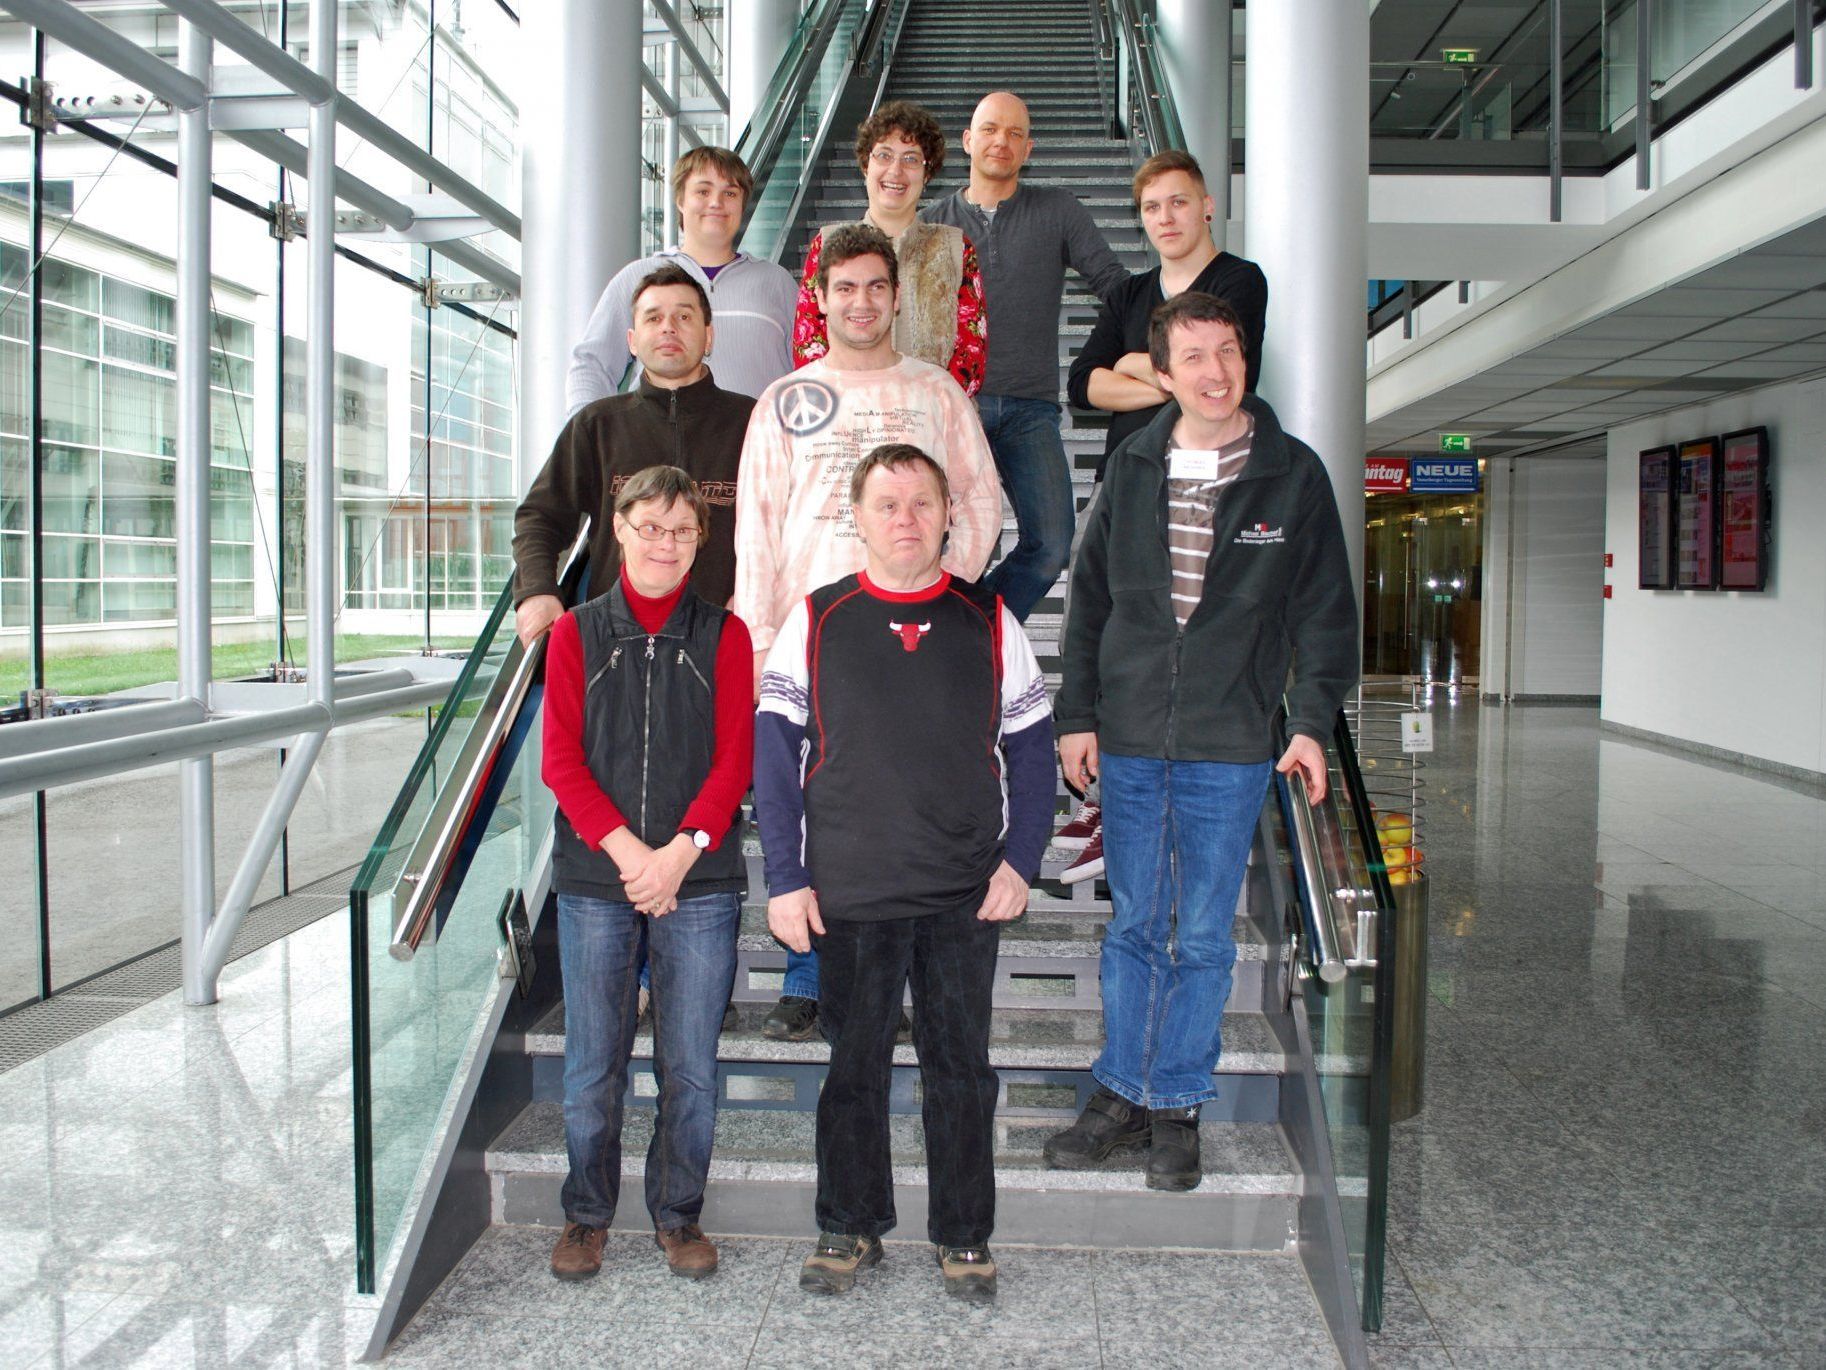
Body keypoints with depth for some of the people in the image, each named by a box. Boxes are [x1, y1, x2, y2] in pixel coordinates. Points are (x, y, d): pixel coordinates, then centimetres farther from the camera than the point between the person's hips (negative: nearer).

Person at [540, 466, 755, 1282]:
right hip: (594, 879, 1)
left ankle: (678, 1215, 22)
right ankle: (586, 1215, 25)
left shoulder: (723, 634, 6)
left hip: (700, 882, -1)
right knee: (592, 1062, 6)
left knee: (690, 1065, 4)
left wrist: (680, 852, -14)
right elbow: (561, 760, 2)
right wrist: (625, 849, -12)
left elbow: (734, 758, -1)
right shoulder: (577, 633, 9)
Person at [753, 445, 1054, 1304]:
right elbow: (774, 756, 1)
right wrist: (785, 880, -4)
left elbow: (1030, 750, 7)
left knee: (960, 1067, 10)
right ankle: (849, 1227, 30)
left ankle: (964, 1236, 27)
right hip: (848, 894, 0)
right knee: (855, 1063, 12)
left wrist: (1018, 862, -3)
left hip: (966, 897, 1)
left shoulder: (988, 621, 4)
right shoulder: (814, 620, 1)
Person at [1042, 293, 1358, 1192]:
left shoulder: (1292, 474, 0)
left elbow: (1325, 608, 3)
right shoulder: (1133, 469, 5)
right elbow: (1089, 596, 9)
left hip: (1231, 748, -2)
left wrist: (1312, 719, -6)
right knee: (1134, 926, 11)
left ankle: (1177, 1104, 21)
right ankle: (1123, 1094, 24)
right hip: (1128, 743, 2)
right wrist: (1075, 712, 4)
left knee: (1203, 935, 7)